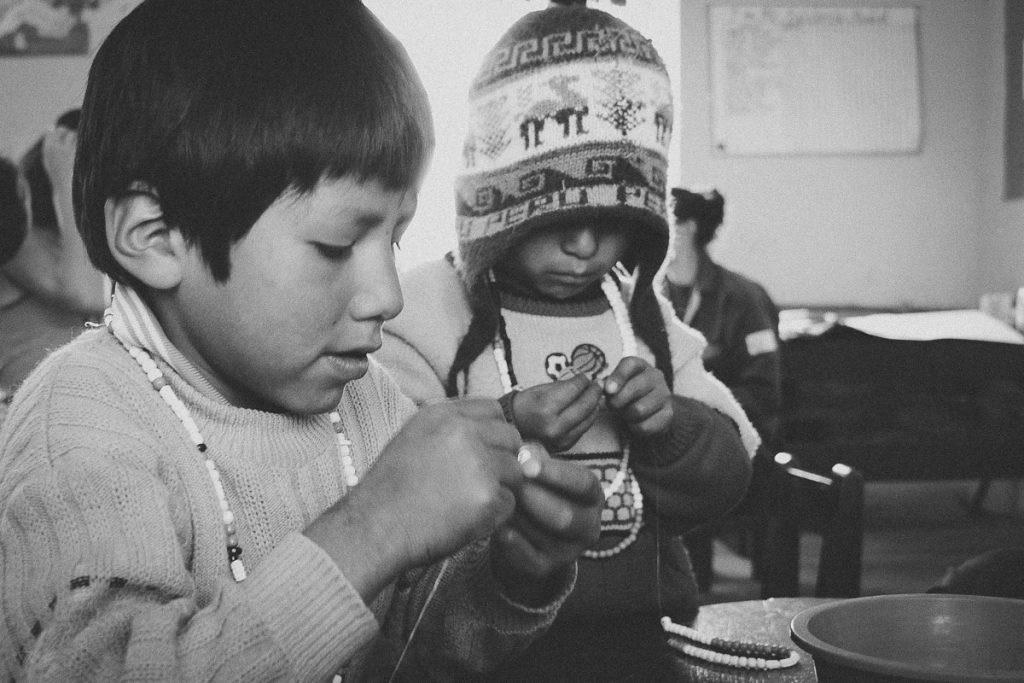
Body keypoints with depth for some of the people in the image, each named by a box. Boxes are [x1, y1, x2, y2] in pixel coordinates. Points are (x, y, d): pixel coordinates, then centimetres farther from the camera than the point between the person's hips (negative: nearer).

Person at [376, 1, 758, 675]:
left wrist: (672, 428, -9)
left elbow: (725, 480, 11)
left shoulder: (644, 314, 9)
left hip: (647, 618, 4)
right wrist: (503, 437, -21)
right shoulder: (425, 310, -6)